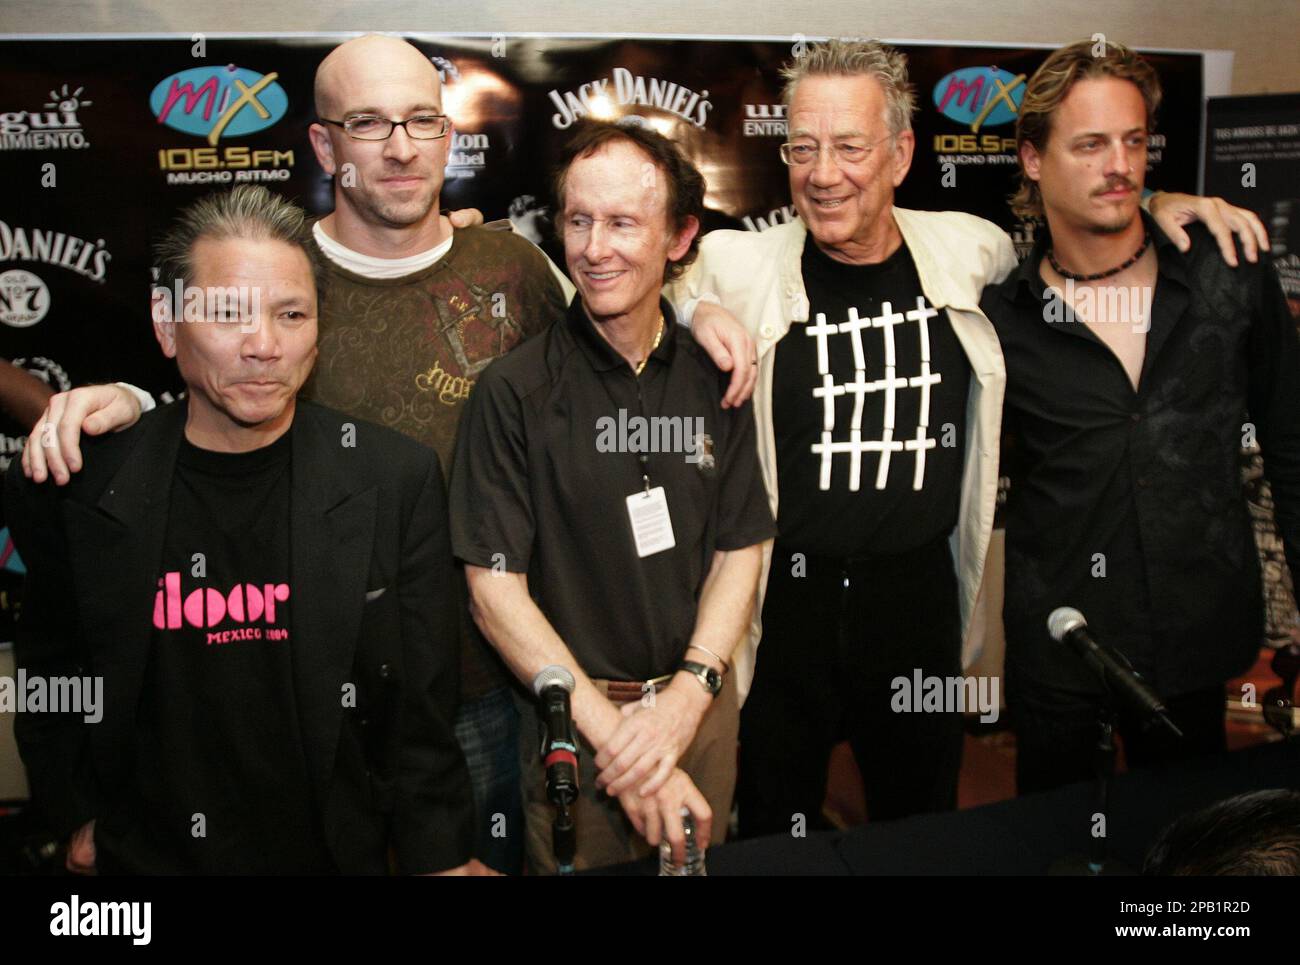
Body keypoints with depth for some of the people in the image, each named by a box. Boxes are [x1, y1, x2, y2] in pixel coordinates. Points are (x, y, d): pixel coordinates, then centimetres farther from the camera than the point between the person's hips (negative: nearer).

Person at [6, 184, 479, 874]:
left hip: (342, 851, 0)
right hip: (149, 856, 1)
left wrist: (439, 859, -10)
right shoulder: (73, 488, -10)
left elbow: (421, 711, -9)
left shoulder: (397, 480, -13)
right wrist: (78, 818, 3)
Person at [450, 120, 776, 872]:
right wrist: (615, 732, -18)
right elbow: (495, 590, -14)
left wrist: (686, 698, -13)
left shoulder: (714, 377, -2)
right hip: (577, 721, -3)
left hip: (699, 706, 4)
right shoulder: (516, 392, -13)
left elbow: (739, 551, 1)